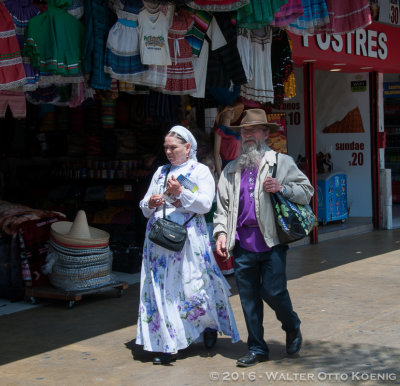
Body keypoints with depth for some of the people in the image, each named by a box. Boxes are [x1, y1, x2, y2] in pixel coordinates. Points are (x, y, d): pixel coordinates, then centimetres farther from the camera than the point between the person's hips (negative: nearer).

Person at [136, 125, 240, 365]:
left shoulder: (200, 171, 4)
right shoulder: (161, 172, 19)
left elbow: (205, 204, -9)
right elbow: (145, 206, 19)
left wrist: (181, 193, -19)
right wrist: (150, 204, -3)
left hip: (188, 238, -4)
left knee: (193, 287, -3)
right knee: (162, 290, 0)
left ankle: (210, 326, 25)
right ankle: (168, 345, 5)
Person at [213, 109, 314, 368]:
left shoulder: (282, 162, 8)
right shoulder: (231, 170, 17)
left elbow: (306, 191, 5)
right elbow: (222, 205, 16)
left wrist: (282, 188, -12)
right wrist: (221, 232, 2)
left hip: (272, 241, -3)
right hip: (243, 242, 4)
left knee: (273, 291, -7)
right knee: (248, 297, 5)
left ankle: (292, 327, 24)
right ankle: (257, 349, 17)